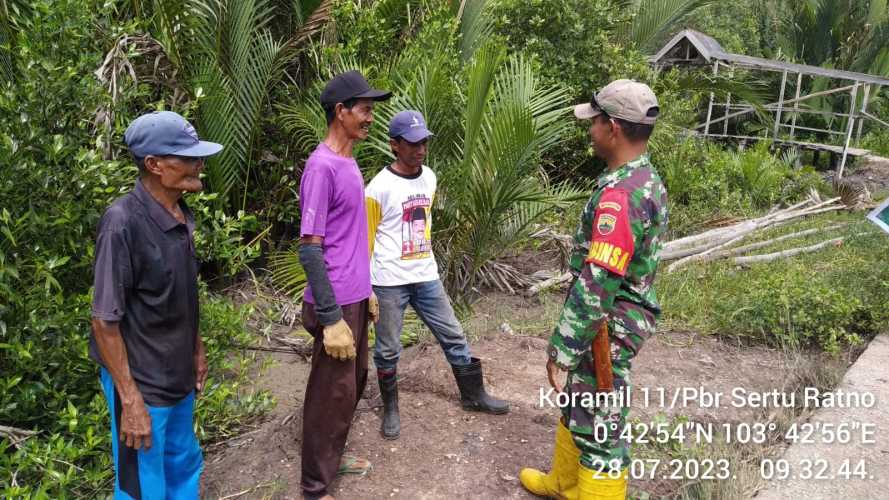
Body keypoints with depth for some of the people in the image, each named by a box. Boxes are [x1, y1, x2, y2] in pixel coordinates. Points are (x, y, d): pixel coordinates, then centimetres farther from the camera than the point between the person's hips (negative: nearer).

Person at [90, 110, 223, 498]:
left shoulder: (181, 215, -1)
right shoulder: (123, 222, -24)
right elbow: (104, 321, -21)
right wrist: (130, 400, -19)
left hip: (177, 375, 7)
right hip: (141, 382, -7)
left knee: (184, 467, 23)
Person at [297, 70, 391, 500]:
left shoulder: (347, 163, 10)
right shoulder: (322, 167, -19)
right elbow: (309, 250, -22)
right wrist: (332, 318, -23)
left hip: (355, 297, 9)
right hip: (337, 303, -9)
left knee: (354, 381, 20)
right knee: (334, 392, 3)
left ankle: (333, 456, 38)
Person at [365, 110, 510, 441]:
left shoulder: (429, 178, 4)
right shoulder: (379, 188, -15)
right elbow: (366, 239, -7)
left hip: (426, 276, 6)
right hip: (390, 282, -6)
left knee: (453, 336, 13)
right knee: (388, 349, 8)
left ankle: (474, 395, 30)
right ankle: (390, 409, 27)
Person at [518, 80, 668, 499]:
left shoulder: (620, 194, -27)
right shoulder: (647, 181, 6)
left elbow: (596, 285, -29)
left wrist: (562, 349, -22)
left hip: (604, 329, -10)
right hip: (616, 320, 10)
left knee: (599, 429, 4)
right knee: (575, 404, 25)